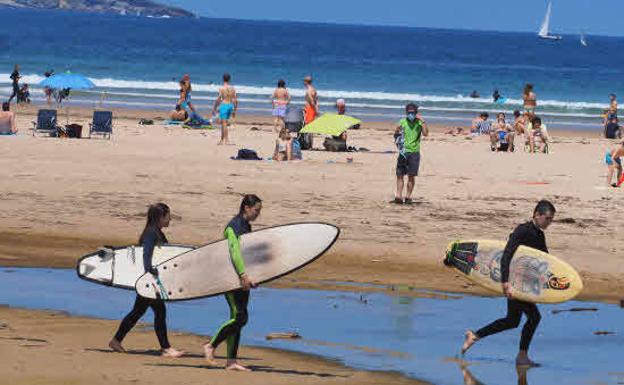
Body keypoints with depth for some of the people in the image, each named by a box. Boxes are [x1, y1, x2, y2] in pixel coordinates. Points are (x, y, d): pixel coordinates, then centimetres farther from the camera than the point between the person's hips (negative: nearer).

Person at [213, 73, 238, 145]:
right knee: (224, 123, 18)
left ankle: (227, 140, -11)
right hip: (230, 106, 6)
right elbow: (236, 100, 7)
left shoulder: (222, 88, -10)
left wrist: (214, 109, -1)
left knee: (224, 124, -4)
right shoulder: (232, 88, 5)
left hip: (224, 106, -6)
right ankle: (222, 140, 23)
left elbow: (218, 99, -11)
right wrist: (234, 111, 15)